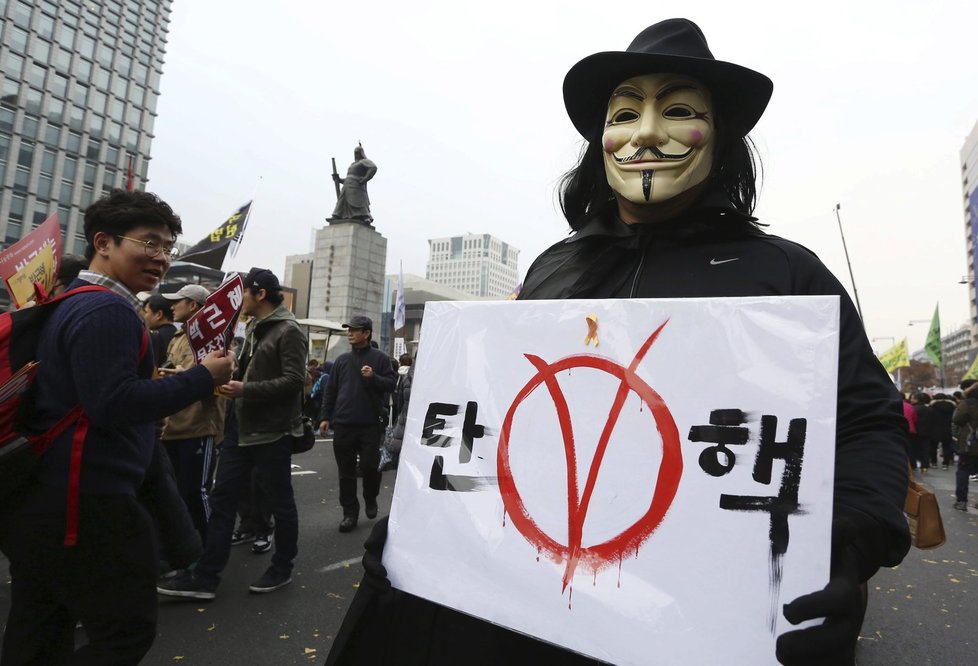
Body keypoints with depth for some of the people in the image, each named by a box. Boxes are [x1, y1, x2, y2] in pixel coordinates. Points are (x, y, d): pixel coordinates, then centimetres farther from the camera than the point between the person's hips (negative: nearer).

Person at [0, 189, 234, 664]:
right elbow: (112, 403, -26)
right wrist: (203, 378, -19)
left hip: (40, 499, 11)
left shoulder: (70, 304, 15)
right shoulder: (108, 309, -17)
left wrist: (152, 399, 14)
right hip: (82, 504, -11)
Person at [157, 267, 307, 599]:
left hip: (272, 430, -8)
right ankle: (205, 577, 16)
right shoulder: (253, 328, 15)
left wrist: (245, 390, -24)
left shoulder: (288, 331, -12)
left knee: (280, 501, 7)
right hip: (241, 426, 9)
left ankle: (282, 568, 24)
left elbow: (293, 380, -21)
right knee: (221, 499, 8)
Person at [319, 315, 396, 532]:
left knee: (369, 466, -1)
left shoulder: (379, 358, 1)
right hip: (343, 425, 4)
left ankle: (370, 499, 28)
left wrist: (373, 377, -19)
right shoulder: (342, 360, 12)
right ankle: (350, 512, 18)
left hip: (370, 425, -3)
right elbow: (330, 391, 14)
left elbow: (392, 384, -3)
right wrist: (325, 417, 7)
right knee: (346, 472, 7)